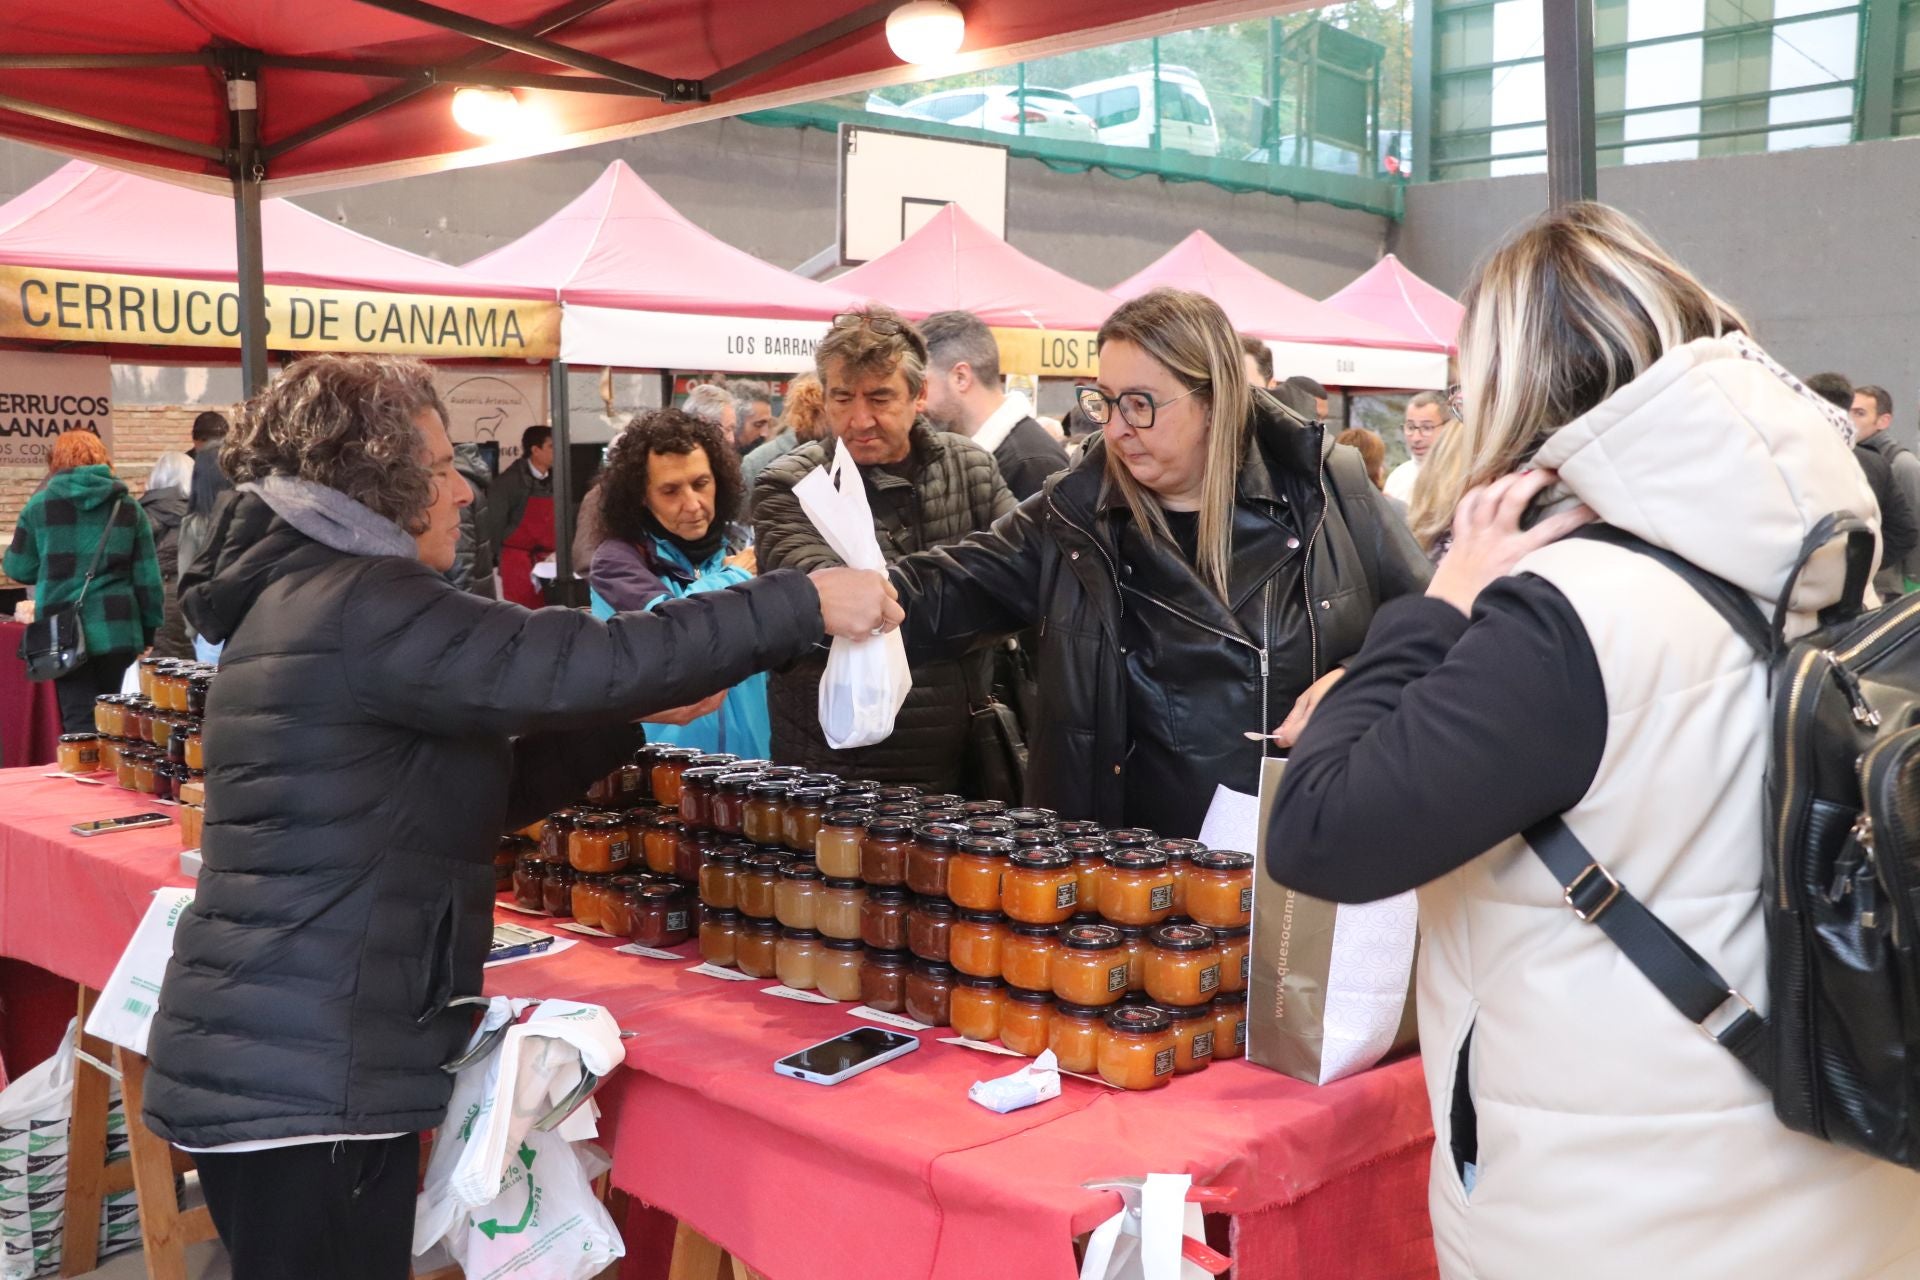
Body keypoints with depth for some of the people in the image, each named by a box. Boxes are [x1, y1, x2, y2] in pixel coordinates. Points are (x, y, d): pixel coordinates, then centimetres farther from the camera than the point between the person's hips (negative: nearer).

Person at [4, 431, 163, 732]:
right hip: (117, 628, 2)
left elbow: (19, 569, 9)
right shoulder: (128, 507, 7)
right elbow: (147, 577, 5)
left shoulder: (39, 506, 1)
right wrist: (149, 629, 12)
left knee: (79, 719, -2)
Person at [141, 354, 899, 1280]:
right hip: (305, 1078, -10)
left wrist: (645, 709, 12)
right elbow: (585, 660, -24)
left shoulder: (309, 597, 14)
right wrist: (807, 604, -17)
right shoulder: (359, 607, -18)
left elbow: (481, 791, 16)